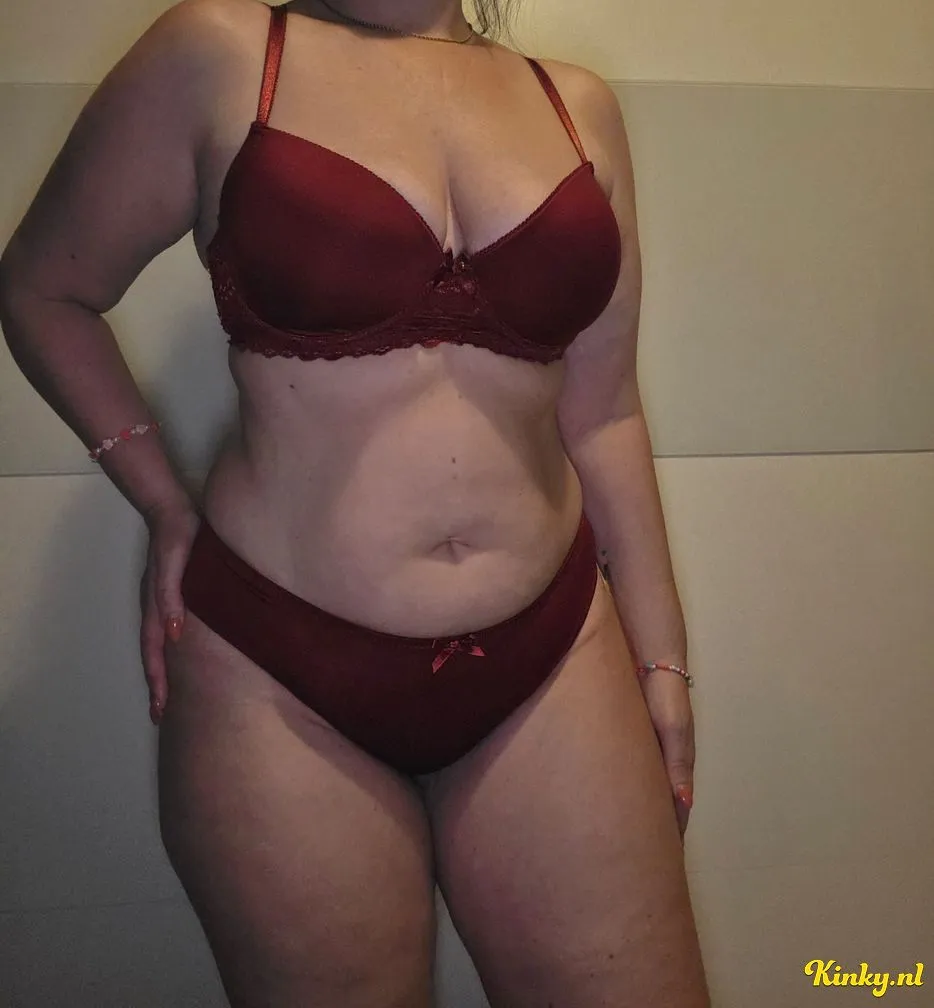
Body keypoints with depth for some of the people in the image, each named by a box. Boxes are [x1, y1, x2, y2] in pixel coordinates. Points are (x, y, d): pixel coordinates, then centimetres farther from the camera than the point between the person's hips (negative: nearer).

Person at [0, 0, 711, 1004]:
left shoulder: (578, 103, 8)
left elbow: (600, 409, 8)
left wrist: (659, 657, 9)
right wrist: (166, 504, -1)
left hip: (550, 658, 3)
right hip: (278, 667, -2)